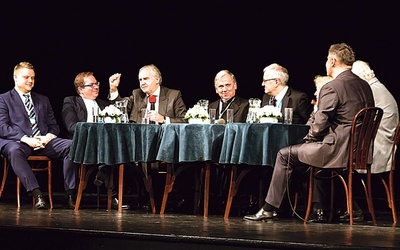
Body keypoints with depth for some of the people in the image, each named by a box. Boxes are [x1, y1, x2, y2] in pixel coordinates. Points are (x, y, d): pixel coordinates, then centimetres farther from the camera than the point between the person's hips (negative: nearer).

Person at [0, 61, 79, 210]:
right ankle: (36, 194, -45)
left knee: (71, 145, -23)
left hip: (44, 141, 4)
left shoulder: (43, 100, 27)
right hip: (17, 141, -4)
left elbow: (54, 126, 21)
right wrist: (26, 139, -16)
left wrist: (47, 137, -5)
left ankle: (70, 194, -25)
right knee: (14, 151, -41)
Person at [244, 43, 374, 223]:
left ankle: (270, 208, 12)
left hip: (337, 149, -9)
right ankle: (320, 210, 27)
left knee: (285, 154, 6)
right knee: (309, 153, 32)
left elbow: (319, 125, -14)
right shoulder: (364, 86, 11)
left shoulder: (331, 88, -14)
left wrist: (308, 139, 7)